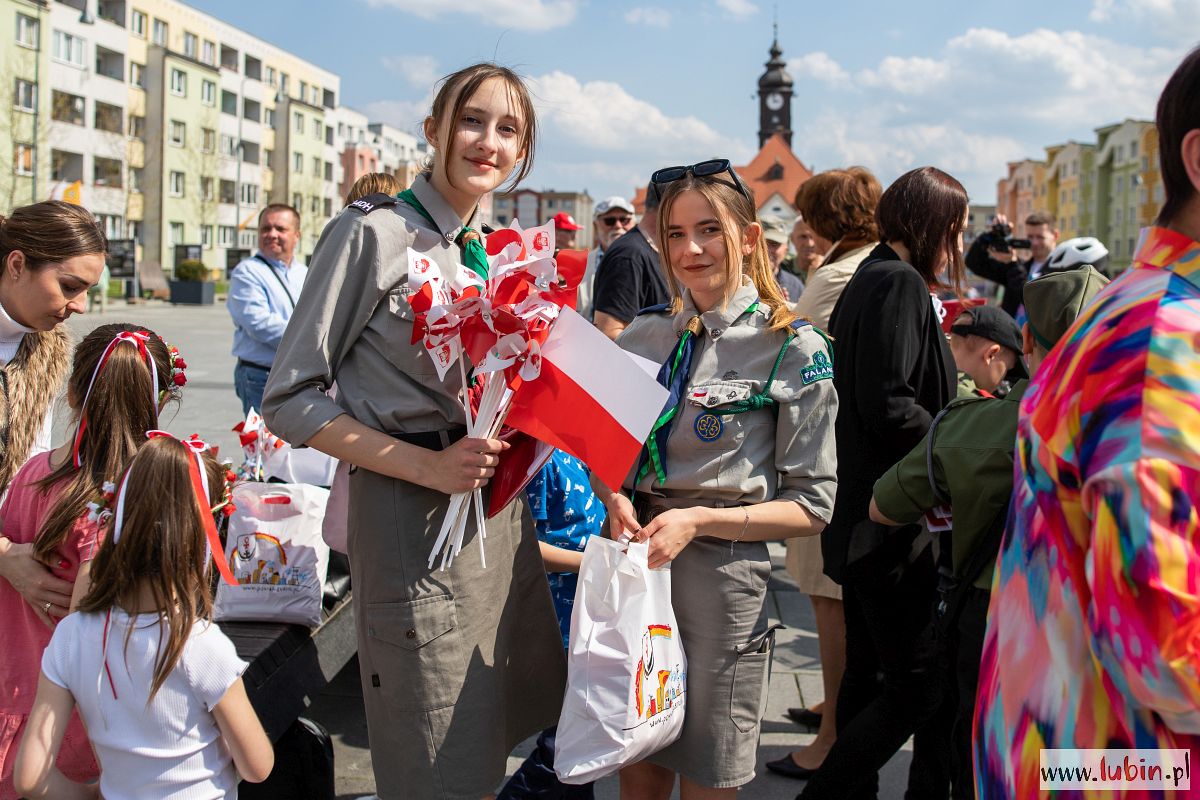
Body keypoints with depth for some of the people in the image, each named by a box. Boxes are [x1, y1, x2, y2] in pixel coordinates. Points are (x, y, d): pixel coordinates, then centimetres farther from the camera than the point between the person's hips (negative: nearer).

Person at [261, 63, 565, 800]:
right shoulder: (374, 235, -9)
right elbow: (291, 400, -11)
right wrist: (429, 465, -19)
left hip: (498, 510, 7)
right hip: (411, 517, -7)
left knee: (505, 728, 17)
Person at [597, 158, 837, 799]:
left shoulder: (793, 350, -8)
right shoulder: (644, 335, 7)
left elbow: (811, 508, -8)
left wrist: (698, 520, -19)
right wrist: (613, 498, -7)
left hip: (722, 574, -4)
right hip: (634, 560, 4)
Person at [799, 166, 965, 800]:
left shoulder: (868, 280, 16)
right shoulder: (901, 284, -14)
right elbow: (890, 407, -23)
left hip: (862, 518, 10)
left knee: (867, 674, 16)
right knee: (916, 689, -6)